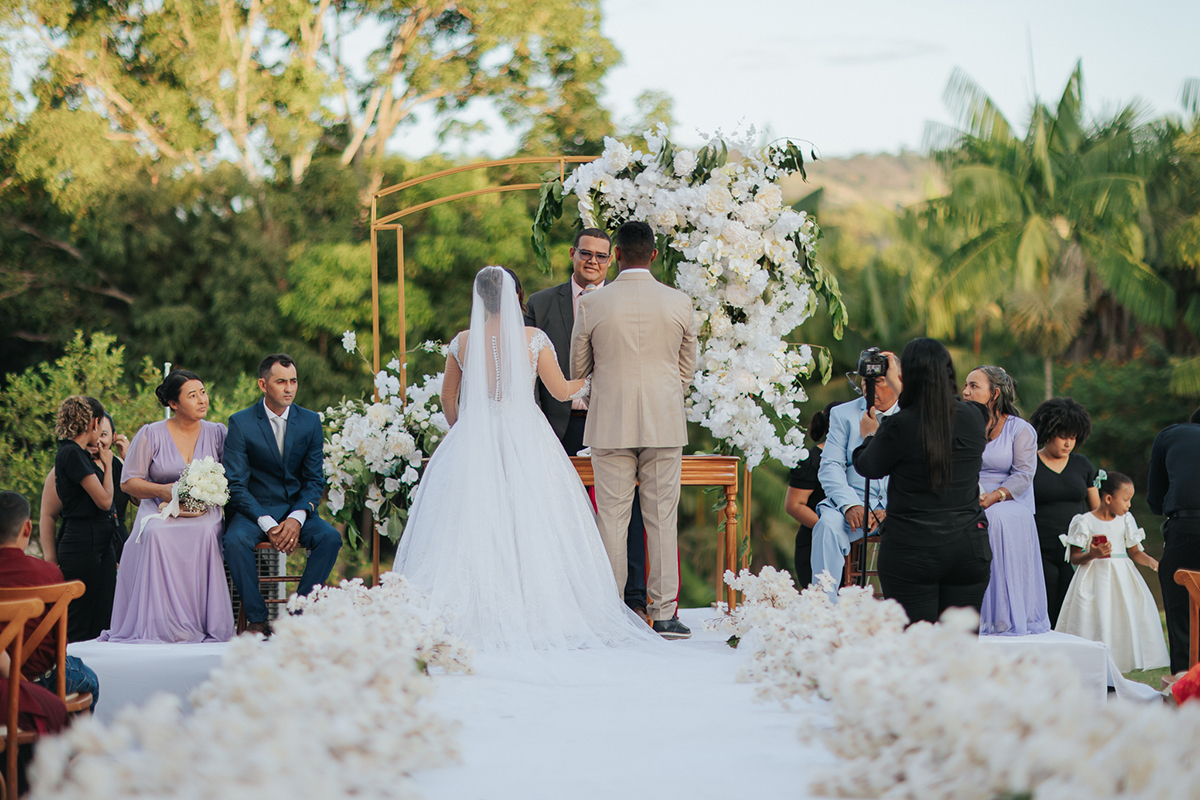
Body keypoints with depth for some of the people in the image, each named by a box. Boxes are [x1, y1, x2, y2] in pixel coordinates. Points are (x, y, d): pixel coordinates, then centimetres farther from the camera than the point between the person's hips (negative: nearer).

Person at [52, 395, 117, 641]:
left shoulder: (77, 453, 15)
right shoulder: (72, 453, -14)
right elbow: (104, 500, -15)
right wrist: (107, 464, -3)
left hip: (101, 544, 10)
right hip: (83, 545, -10)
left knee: (100, 620, 7)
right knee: (80, 624, -6)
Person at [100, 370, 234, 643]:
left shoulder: (217, 433, 9)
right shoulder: (151, 434, 3)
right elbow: (129, 482, 5)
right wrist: (164, 490, -12)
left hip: (204, 514, 1)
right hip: (159, 511, -1)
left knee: (205, 532, -35)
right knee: (156, 535, -36)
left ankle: (202, 625, -30)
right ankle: (157, 626, -32)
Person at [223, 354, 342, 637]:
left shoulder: (310, 421, 3)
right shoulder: (240, 423, -5)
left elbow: (315, 480, 2)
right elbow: (236, 485, -9)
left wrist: (296, 519, -18)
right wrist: (268, 525, -23)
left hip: (297, 508, 2)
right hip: (254, 508, -2)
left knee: (331, 537, -27)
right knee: (235, 540, -34)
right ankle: (257, 619, -19)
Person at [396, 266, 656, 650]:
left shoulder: (462, 342, 1)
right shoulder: (534, 339, -4)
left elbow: (448, 399, 12)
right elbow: (561, 391, 6)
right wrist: (589, 380, 26)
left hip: (474, 439, 1)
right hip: (525, 442, -1)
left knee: (470, 525, 2)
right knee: (531, 528, 3)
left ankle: (473, 613, -4)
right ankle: (533, 609, 1)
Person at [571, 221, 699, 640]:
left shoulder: (592, 304, -4)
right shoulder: (679, 303, -1)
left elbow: (578, 368, 7)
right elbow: (688, 369, 10)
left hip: (610, 424, -1)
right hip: (665, 423, 1)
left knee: (612, 518, 3)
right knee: (663, 518, 4)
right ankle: (664, 613, 4)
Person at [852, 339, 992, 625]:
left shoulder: (899, 426, -13)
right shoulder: (973, 418, 1)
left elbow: (867, 467, 5)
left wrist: (869, 436, 27)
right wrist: (899, 388, 36)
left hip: (912, 551, -4)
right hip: (970, 547, 4)